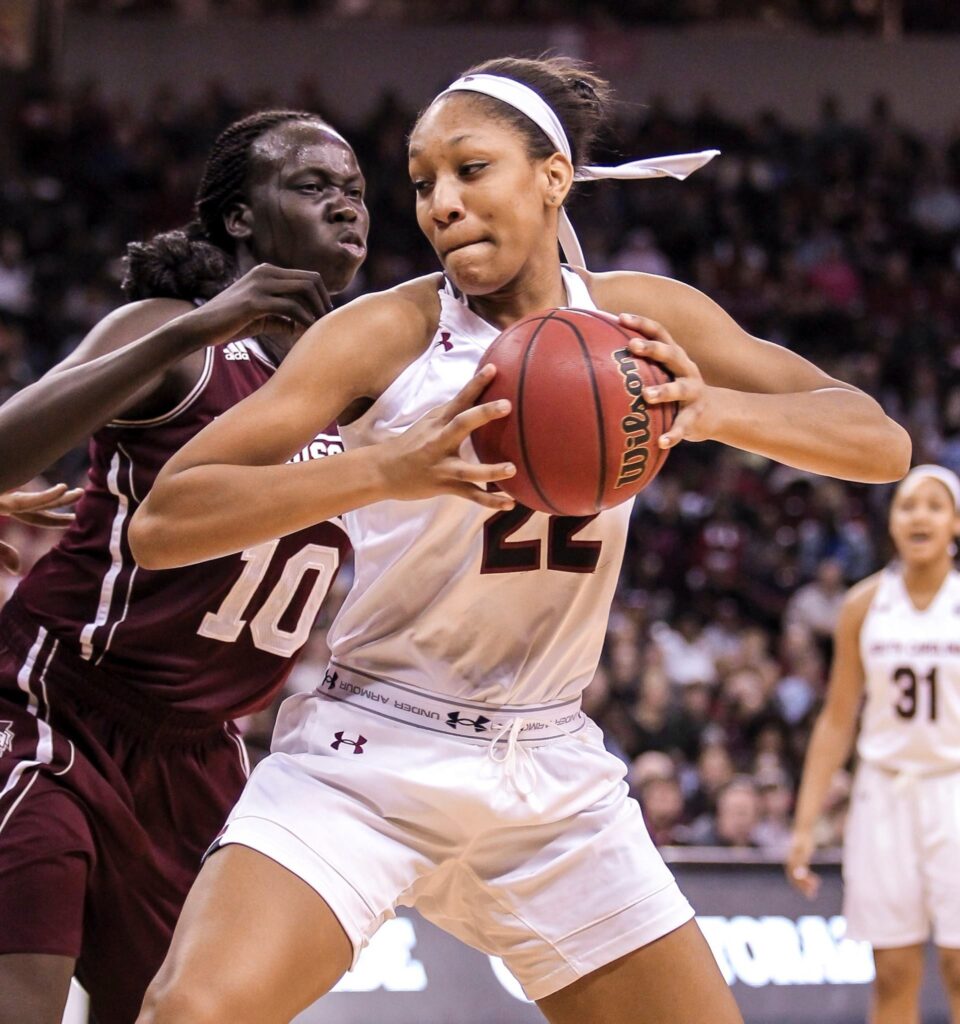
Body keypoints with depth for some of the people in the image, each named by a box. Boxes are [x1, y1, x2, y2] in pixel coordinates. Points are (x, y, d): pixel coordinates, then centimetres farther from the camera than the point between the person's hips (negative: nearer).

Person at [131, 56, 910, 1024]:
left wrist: (716, 409, -24)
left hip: (552, 773, 4)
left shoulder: (644, 320, 1)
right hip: (367, 759, -4)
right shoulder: (383, 334, -11)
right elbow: (160, 524, -19)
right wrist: (389, 470, -34)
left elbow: (882, 444, -3)